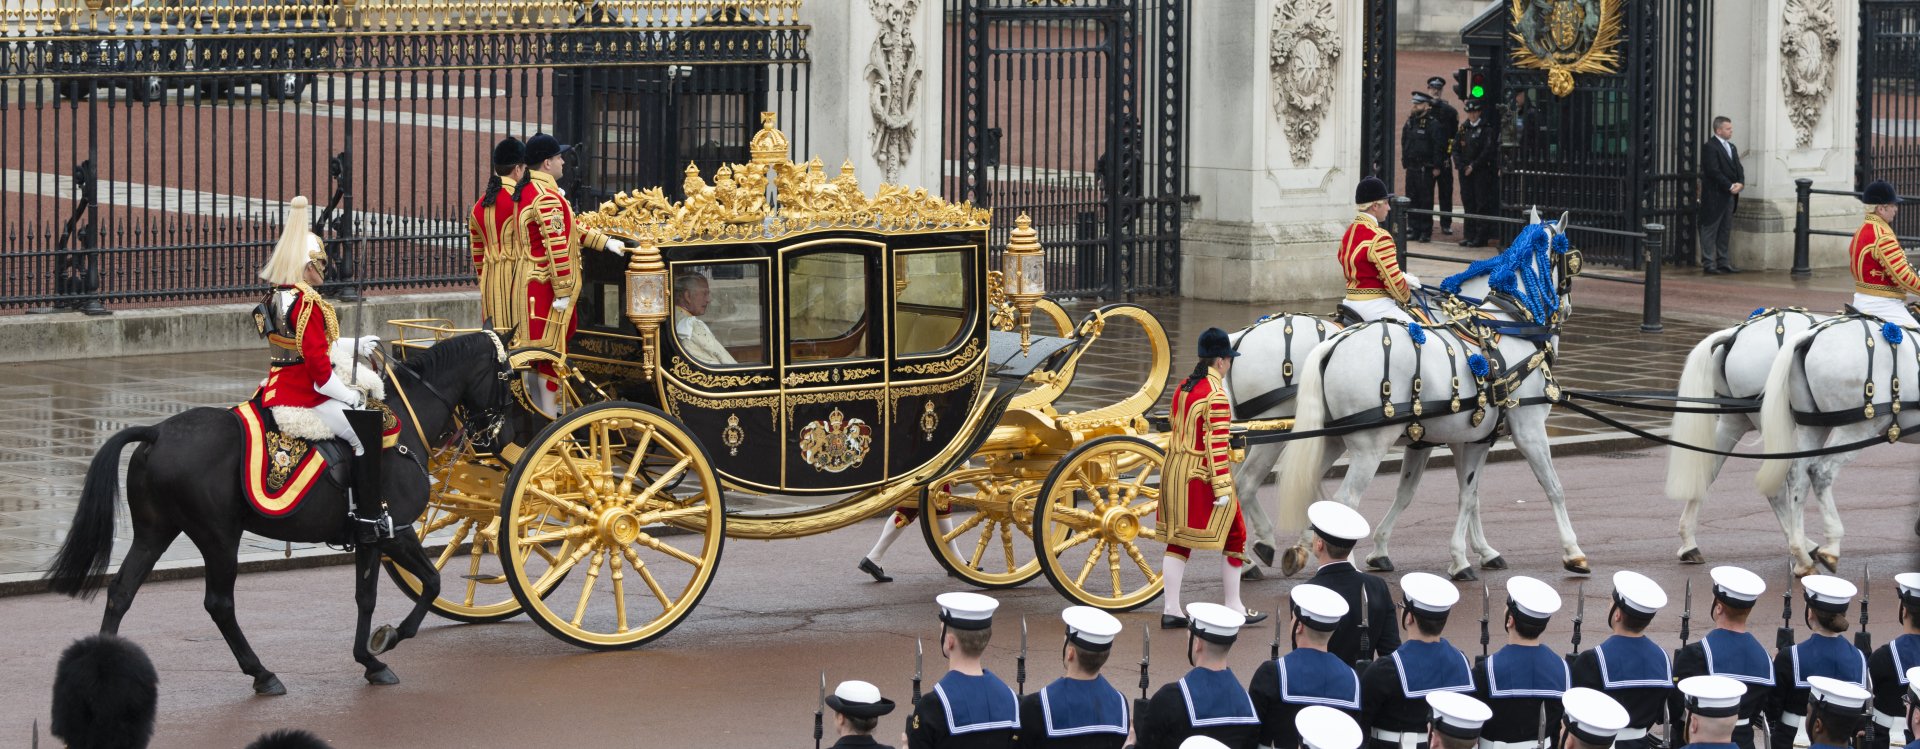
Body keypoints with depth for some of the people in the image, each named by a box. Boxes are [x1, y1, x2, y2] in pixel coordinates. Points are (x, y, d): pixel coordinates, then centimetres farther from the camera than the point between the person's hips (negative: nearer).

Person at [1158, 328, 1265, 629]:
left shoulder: (1182, 388, 8)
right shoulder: (1216, 396, -18)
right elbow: (1216, 445, -20)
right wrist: (1223, 488, -19)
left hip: (1174, 469, 8)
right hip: (1202, 477, -8)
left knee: (1179, 538, 11)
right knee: (1233, 535, 7)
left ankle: (1170, 610, 8)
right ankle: (1234, 607, 14)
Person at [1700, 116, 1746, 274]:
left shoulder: (1731, 147, 17)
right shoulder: (1710, 147, -11)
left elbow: (1738, 168, 14)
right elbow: (1714, 171, -18)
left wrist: (1740, 183, -5)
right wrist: (1730, 186, -18)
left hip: (1730, 196, 9)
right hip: (1714, 196, -9)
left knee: (1725, 231, 11)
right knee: (1710, 230, -3)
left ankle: (1723, 262, 16)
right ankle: (1708, 263, -1)